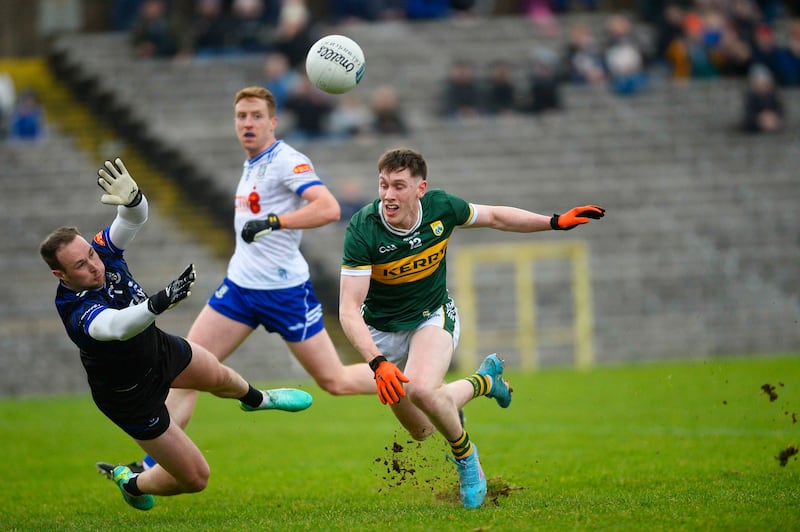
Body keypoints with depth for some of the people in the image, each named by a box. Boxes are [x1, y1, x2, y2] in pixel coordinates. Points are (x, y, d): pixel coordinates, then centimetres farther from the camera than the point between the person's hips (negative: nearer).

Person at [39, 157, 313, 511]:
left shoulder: (101, 250, -22)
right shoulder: (78, 313, -42)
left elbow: (137, 216, -27)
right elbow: (117, 326, -61)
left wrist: (132, 198, -51)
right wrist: (158, 303, -78)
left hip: (157, 347, 7)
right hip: (130, 397, -7)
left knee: (218, 377, 31)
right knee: (195, 477, 2)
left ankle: (256, 399, 69)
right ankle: (131, 485, 35)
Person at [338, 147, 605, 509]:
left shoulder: (441, 207, -19)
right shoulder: (362, 230, -29)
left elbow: (494, 217, 3)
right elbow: (349, 308, -31)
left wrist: (556, 222, -3)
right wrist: (378, 363, -44)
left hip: (432, 316, 0)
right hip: (382, 330, 0)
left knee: (422, 390, -32)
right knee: (421, 431, 9)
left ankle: (464, 455, -4)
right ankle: (483, 381, 37)